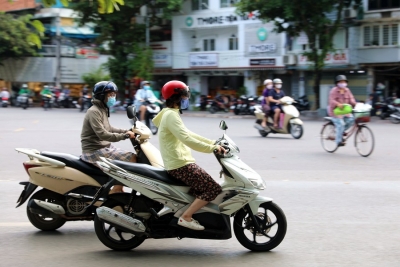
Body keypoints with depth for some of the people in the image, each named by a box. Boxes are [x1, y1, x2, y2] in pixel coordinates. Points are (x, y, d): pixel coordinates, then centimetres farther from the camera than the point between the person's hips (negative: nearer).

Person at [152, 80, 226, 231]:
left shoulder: (170, 114, 19)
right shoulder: (171, 115, -15)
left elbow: (188, 134, 23)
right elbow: (187, 140, -26)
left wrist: (213, 143, 16)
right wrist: (212, 149, -25)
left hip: (178, 163, 11)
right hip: (180, 165, -11)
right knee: (214, 188, -13)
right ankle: (185, 217, -10)